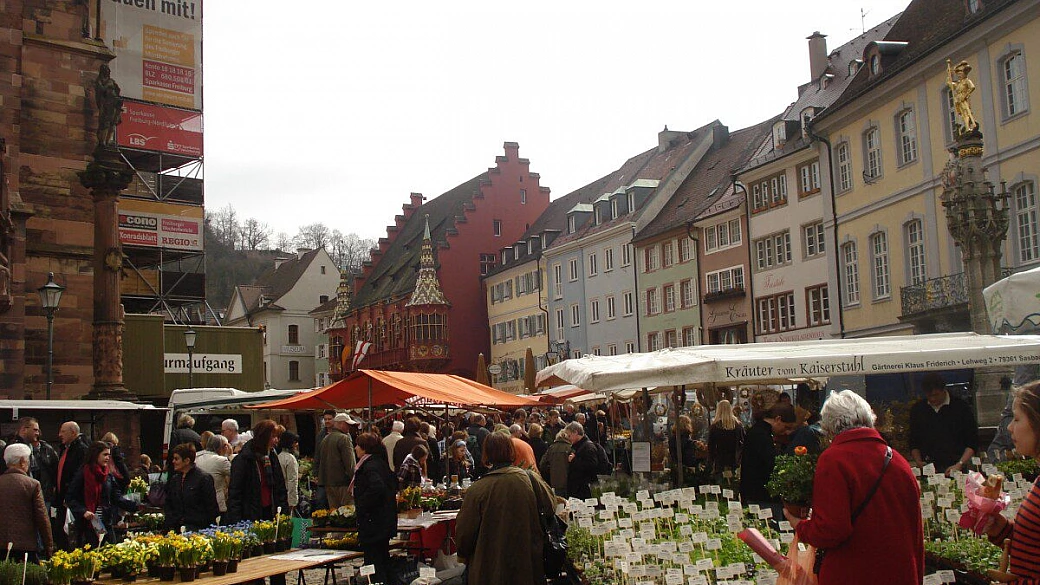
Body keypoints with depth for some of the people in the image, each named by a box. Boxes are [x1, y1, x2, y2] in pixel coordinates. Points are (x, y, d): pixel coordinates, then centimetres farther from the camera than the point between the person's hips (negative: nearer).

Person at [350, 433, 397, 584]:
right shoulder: (382, 464, 13)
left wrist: (360, 507, -22)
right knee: (383, 562, 18)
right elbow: (394, 485, 22)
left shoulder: (370, 466, -17)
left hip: (373, 524, -10)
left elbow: (377, 488, -32)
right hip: (385, 522, 10)